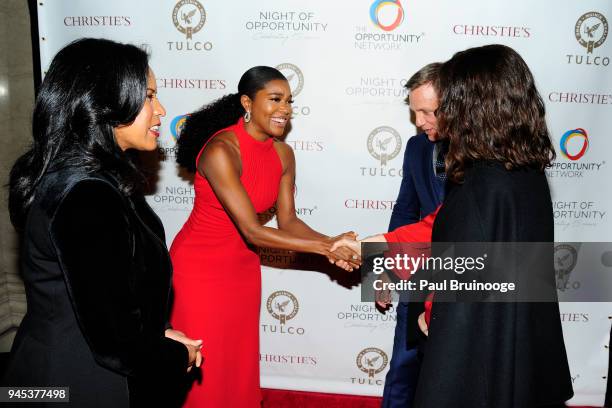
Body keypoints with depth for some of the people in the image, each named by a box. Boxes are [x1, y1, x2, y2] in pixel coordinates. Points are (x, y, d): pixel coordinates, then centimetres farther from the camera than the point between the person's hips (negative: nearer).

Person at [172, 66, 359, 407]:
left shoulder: (283, 154, -4)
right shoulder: (221, 150, -26)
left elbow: (288, 220, -2)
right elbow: (252, 231, -28)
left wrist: (331, 243, -20)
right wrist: (324, 248, -27)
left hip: (243, 267, 6)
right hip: (200, 267, -6)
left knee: (241, 362, 17)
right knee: (204, 369, 7)